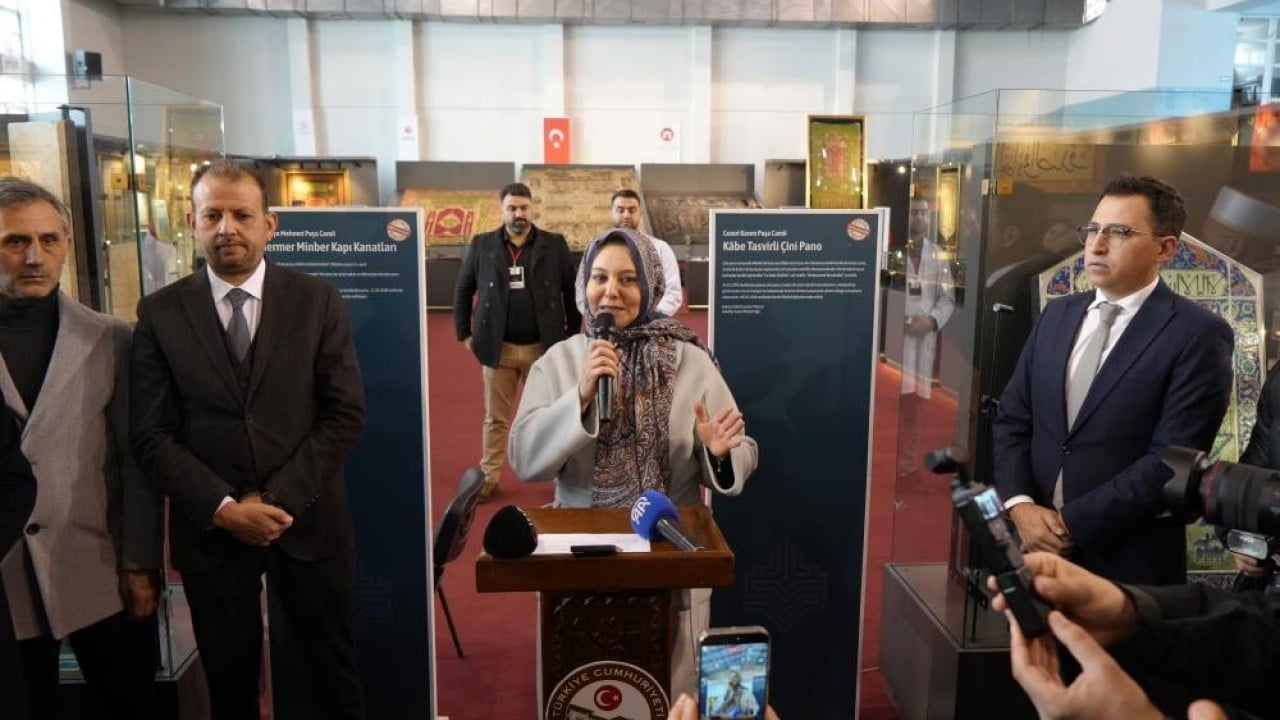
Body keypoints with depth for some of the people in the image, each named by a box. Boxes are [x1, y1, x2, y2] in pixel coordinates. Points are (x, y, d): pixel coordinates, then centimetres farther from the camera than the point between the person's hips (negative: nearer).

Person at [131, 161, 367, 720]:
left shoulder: (318, 301, -2)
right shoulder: (160, 313, -1)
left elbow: (346, 415, -6)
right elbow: (152, 434, -4)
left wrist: (279, 498, -13)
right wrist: (224, 508, -15)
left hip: (309, 523, -1)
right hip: (210, 529, 1)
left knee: (334, 673, 14)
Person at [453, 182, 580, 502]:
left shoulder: (555, 245, -1)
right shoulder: (482, 245, 2)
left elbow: (572, 290, 3)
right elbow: (463, 290, 9)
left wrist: (572, 334, 1)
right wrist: (464, 332, 4)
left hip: (544, 347, -1)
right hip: (498, 347, 1)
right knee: (496, 418, 11)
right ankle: (489, 478, 22)